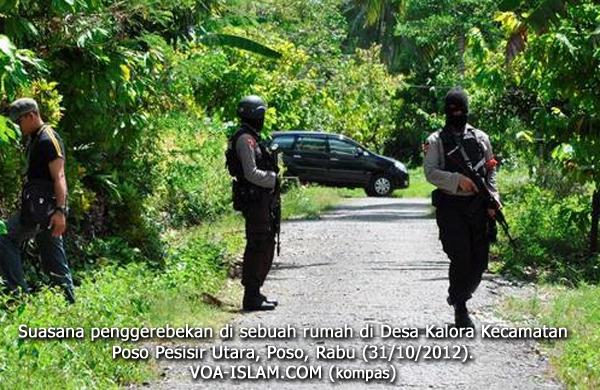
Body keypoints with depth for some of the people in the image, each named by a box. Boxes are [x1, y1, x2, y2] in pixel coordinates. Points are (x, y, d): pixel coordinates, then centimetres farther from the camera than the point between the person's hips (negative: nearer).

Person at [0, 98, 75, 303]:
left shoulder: (48, 140, -11)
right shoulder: (35, 140, 20)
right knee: (53, 255, 9)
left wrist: (60, 211, -26)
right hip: (41, 207, 10)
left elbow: (59, 177, -19)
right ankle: (68, 300, 11)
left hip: (43, 207, -10)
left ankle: (18, 292, -11)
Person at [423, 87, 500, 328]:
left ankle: (460, 295, 28)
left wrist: (493, 196, 0)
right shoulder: (436, 141, 2)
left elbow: (491, 170, 14)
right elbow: (431, 173, -9)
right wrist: (458, 179, -22)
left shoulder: (480, 138, 12)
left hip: (478, 207, 4)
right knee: (461, 259, -10)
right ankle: (460, 310, 4)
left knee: (480, 260, 3)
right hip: (450, 207, -4)